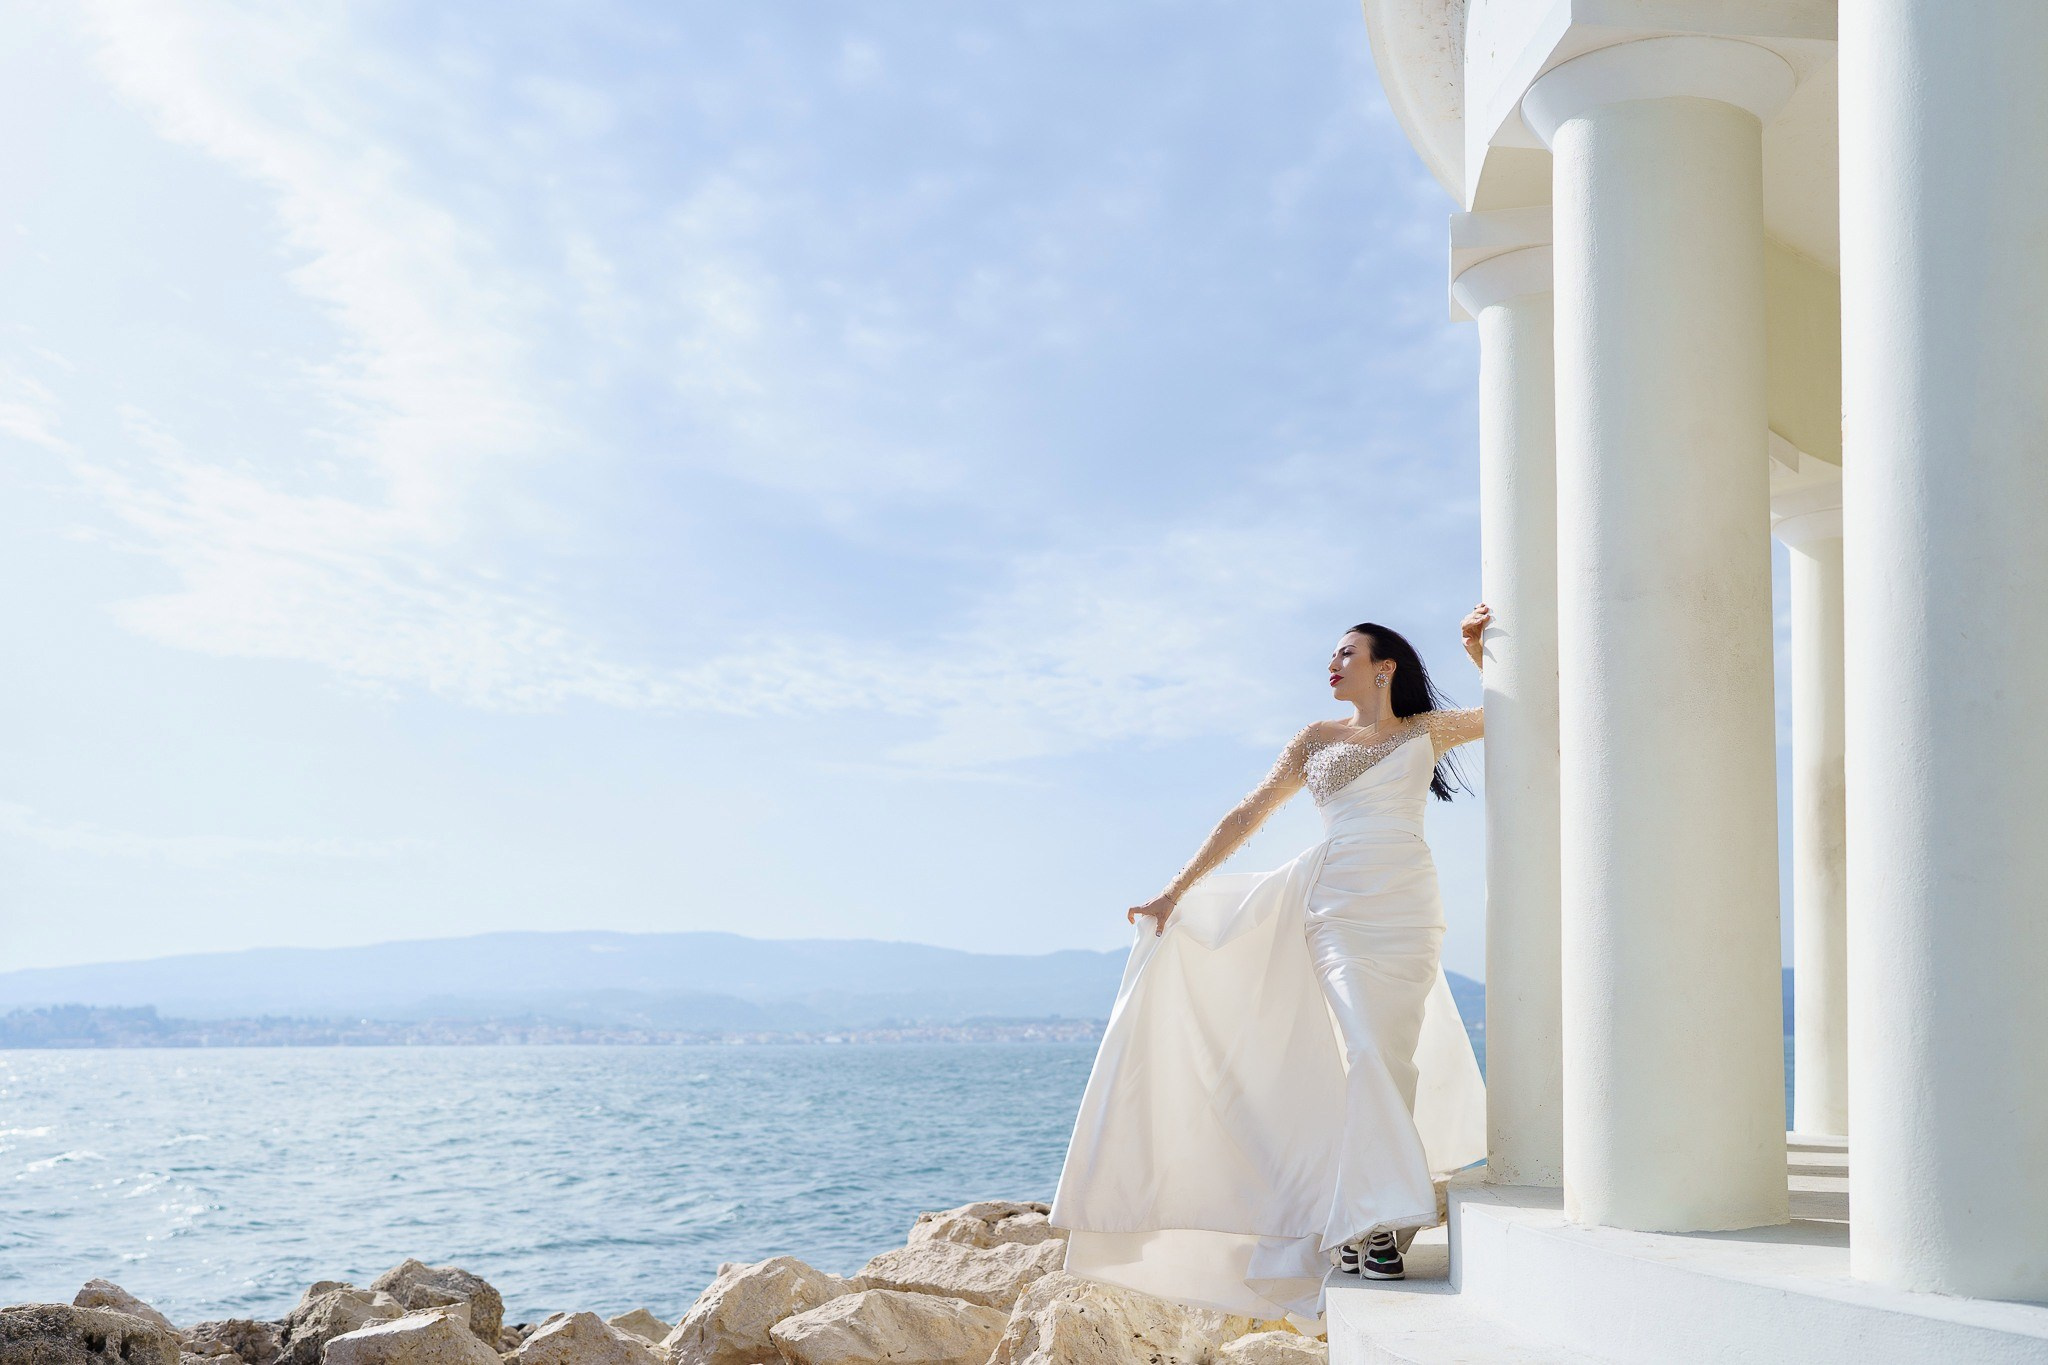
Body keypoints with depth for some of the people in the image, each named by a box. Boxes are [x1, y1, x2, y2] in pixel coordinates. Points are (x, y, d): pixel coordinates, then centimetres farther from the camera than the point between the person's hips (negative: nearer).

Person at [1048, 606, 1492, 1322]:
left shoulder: (1426, 731, 14)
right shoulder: (1315, 739, 16)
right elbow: (1246, 816, 14)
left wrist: (1480, 649, 3)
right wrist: (1174, 892, 11)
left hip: (1408, 907, 0)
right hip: (1337, 907, 0)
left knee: (1392, 1057, -4)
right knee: (1366, 1053, -15)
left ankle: (1355, 1224, 0)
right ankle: (1374, 1223, -12)